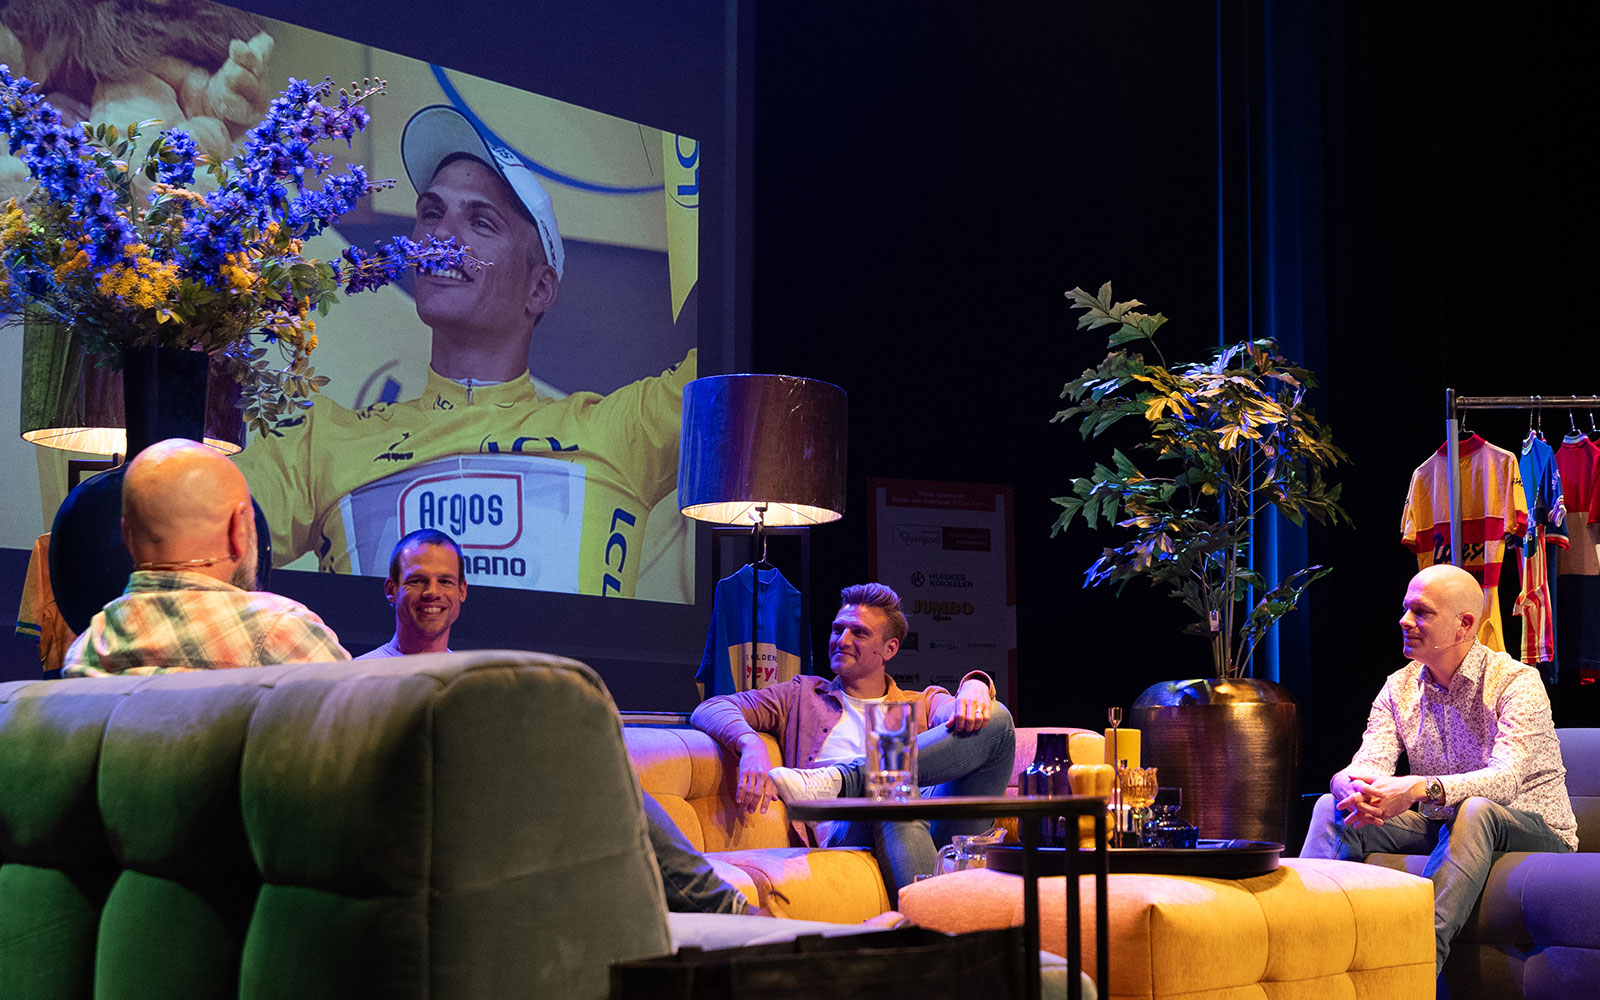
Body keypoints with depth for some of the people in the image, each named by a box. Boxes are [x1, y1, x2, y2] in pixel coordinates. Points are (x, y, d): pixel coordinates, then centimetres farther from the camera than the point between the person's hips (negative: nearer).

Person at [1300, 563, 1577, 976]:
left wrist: (1419, 789, -45)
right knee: (1332, 806, -14)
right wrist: (1352, 788, -36)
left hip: (1532, 832, -5)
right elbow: (1366, 765, -9)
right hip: (1441, 830, 5)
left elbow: (1505, 780, -29)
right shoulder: (1399, 687, 4)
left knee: (1475, 810, -38)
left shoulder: (1517, 682, -13)